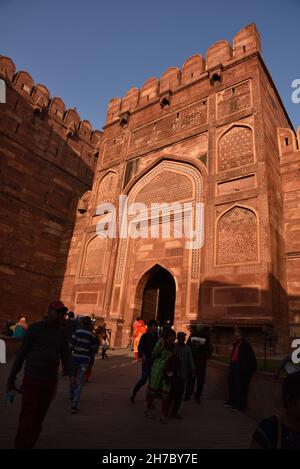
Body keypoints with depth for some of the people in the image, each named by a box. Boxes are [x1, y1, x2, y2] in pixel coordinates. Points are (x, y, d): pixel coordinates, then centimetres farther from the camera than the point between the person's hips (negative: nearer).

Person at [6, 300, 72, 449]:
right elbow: (22, 353, -6)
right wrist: (11, 378, -2)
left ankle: (29, 445, 32)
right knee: (27, 420, -3)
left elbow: (66, 355, 4)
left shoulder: (62, 332, 2)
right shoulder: (35, 328, -11)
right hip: (31, 380, -4)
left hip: (50, 381, 4)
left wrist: (71, 375, -8)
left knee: (38, 420, 14)